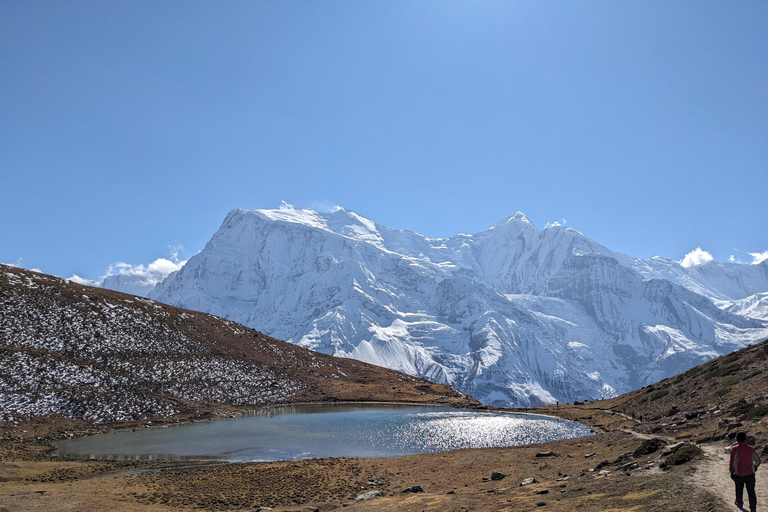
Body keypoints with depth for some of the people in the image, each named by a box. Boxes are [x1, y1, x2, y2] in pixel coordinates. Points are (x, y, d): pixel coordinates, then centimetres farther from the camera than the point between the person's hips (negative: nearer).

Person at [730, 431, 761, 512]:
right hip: (750, 474, 2)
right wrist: (755, 466, 26)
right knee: (751, 492, 8)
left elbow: (733, 462, -15)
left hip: (739, 474, -2)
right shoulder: (750, 449, -4)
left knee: (739, 490, 19)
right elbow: (757, 460, 6)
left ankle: (739, 504, 36)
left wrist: (732, 472, -3)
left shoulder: (734, 449, -14)